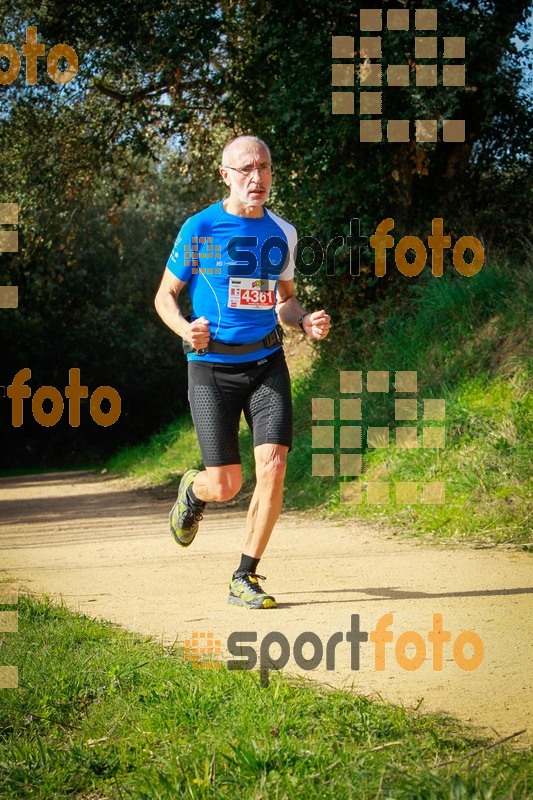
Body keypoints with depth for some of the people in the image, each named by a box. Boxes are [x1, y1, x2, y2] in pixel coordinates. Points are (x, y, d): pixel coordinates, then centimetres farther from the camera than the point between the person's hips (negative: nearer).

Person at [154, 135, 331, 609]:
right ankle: (192, 492, 35)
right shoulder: (200, 228, -4)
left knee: (273, 465, -13)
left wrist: (306, 321, -1)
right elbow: (166, 295, 3)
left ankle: (245, 578, 1)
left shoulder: (282, 233, 8)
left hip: (266, 362, 3)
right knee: (225, 486, -4)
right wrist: (186, 329, -18)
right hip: (211, 367, -3)